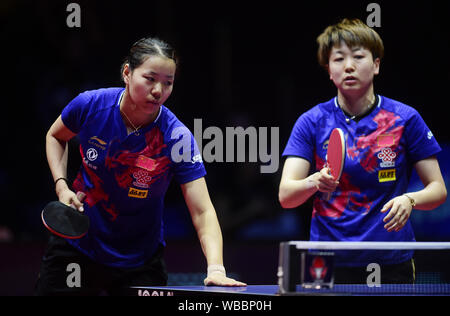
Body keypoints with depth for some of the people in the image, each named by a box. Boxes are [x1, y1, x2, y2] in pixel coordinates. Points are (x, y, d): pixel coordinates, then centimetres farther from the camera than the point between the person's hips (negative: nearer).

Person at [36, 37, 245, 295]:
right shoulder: (91, 105, -15)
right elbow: (56, 136, 9)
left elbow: (202, 212, -26)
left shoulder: (177, 138, -22)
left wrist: (215, 268, -41)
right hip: (77, 244, 2)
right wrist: (62, 186, -7)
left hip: (139, 262, -1)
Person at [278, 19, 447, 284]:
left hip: (391, 264, 0)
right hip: (329, 266, 0)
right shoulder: (311, 123, -1)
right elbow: (285, 195, -8)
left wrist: (409, 200, -19)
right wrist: (315, 182, -29)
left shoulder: (406, 119, -1)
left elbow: (438, 189, 2)